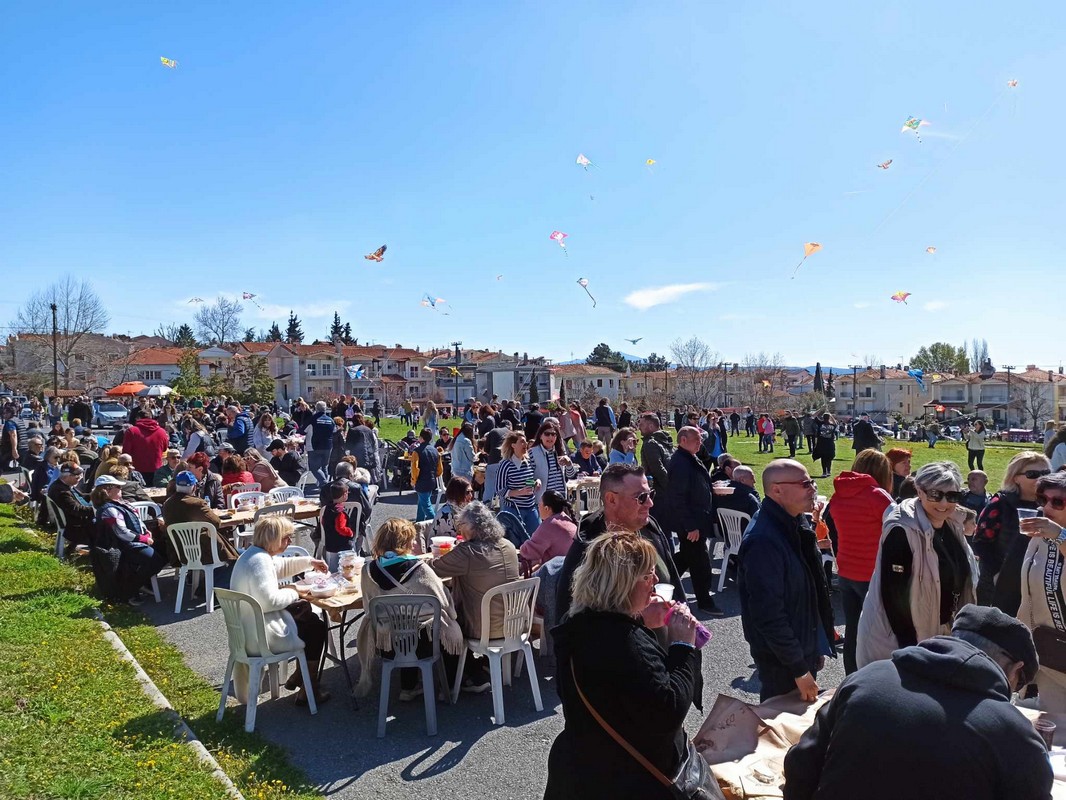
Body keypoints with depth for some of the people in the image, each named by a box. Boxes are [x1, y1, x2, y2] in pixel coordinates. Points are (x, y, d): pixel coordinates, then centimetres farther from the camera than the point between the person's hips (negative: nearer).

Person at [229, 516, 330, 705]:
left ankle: (298, 676, 31)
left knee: (307, 614, 23)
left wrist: (309, 562, 14)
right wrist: (294, 592, -16)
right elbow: (269, 601, -33)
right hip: (260, 637, -10)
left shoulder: (255, 554, 7)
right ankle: (308, 691, 15)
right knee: (317, 627, 7)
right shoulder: (260, 561, -26)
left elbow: (282, 566, 25)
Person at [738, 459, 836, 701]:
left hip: (805, 647, 9)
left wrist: (817, 647, 16)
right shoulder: (763, 541, -27)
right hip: (781, 660, -8)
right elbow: (768, 615, -27)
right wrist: (799, 669, -21)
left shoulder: (798, 523, 4)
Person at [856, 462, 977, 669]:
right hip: (896, 640, -8)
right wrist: (910, 647, -20)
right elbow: (893, 593, -22)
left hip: (938, 634, 8)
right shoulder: (902, 531, -22)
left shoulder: (952, 527, 3)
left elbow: (957, 580, 15)